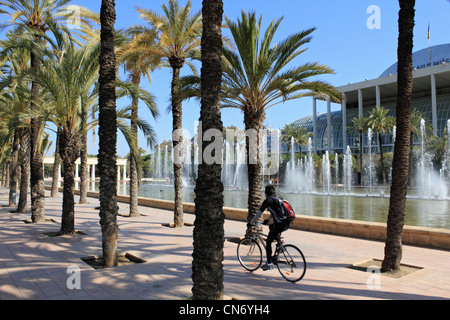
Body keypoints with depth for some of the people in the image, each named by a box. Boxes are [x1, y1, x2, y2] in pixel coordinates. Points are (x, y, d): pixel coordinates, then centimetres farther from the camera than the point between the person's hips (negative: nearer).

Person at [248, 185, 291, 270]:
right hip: (287, 223, 8)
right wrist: (267, 220, 45)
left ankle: (269, 264, 7)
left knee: (268, 242, 4)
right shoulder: (277, 199, 20)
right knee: (271, 227, 34)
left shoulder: (268, 201, -3)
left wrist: (251, 222, 10)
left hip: (280, 224, -8)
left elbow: (259, 213, 0)